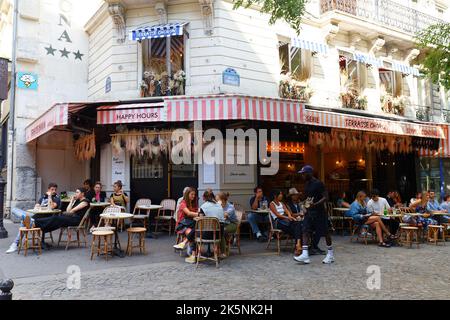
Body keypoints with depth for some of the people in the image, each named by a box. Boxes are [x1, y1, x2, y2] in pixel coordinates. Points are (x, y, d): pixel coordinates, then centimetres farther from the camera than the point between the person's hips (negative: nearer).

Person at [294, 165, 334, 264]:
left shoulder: (318, 183, -14)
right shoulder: (306, 184, 11)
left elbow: (326, 197, -18)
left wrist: (315, 204, -29)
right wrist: (306, 204, 16)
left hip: (319, 212, -8)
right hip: (309, 212, 8)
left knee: (325, 232, 4)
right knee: (305, 231, -4)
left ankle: (330, 255, 19)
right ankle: (305, 255, -7)